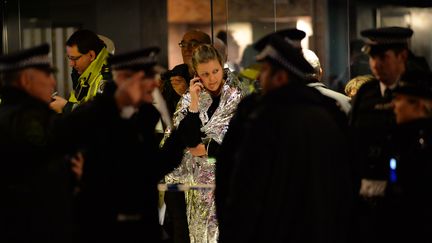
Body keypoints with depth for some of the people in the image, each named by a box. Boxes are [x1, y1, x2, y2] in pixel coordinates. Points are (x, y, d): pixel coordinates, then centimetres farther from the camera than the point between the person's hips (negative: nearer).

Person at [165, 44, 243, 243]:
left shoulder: (238, 97, -1)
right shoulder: (189, 99, 8)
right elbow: (188, 141, -4)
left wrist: (206, 149, -2)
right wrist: (194, 103, -9)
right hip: (199, 178, 3)